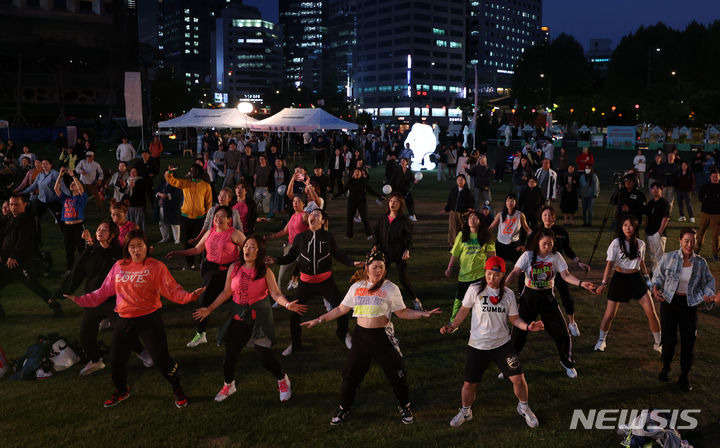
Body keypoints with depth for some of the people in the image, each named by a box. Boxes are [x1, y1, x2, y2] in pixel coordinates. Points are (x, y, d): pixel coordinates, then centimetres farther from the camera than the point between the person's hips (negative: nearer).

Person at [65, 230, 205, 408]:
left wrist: (189, 296, -29)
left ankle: (177, 389, 20)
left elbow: (172, 290, -12)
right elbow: (104, 291, 14)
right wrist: (82, 300, 11)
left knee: (161, 359, -7)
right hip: (124, 320, 5)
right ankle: (121, 390, 43)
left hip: (149, 319, -5)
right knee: (117, 359, 14)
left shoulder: (156, 267, -7)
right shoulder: (119, 266, 6)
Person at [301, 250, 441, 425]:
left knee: (397, 374, 2)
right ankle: (344, 410, 29)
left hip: (383, 336, -3)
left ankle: (405, 408, 28)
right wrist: (319, 320, 10)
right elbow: (341, 309, 11)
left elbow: (402, 312, 0)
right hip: (360, 335, 3)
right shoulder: (357, 287, 3)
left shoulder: (390, 288, -6)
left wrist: (422, 314, -13)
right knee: (350, 374, 7)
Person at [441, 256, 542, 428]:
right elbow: (464, 310, 3)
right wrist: (452, 326, -7)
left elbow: (514, 319, 6)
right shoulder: (475, 289, -7)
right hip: (477, 346, -1)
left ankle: (523, 407, 27)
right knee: (469, 384, 4)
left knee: (518, 378, -5)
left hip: (502, 344, 1)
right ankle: (465, 411, 33)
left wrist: (528, 326, -12)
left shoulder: (508, 294, -1)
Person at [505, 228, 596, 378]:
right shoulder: (528, 255, -9)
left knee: (562, 332, 0)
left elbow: (566, 275, -8)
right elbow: (515, 272, -16)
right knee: (519, 332, -1)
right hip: (529, 297, -1)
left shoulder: (556, 256, -5)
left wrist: (581, 283, -25)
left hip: (548, 298, 1)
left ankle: (567, 363, 26)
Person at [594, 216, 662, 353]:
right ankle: (601, 340, 23)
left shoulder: (640, 244, 2)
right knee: (610, 314, 0)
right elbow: (609, 264, -13)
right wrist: (604, 283, -21)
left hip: (636, 278, 3)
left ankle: (658, 344, 15)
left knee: (651, 312, -4)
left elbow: (642, 263, 16)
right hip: (619, 279, -2)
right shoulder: (616, 243, -9)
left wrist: (647, 278, 12)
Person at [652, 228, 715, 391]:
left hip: (689, 304, 2)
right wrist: (655, 288, -12)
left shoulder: (701, 263, 0)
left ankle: (684, 377, 21)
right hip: (669, 302, -1)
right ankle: (666, 367, 24)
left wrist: (708, 294, -7)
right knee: (669, 339, -6)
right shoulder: (668, 258, -5)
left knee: (688, 341, 2)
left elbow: (708, 281, 12)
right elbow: (658, 275, 6)